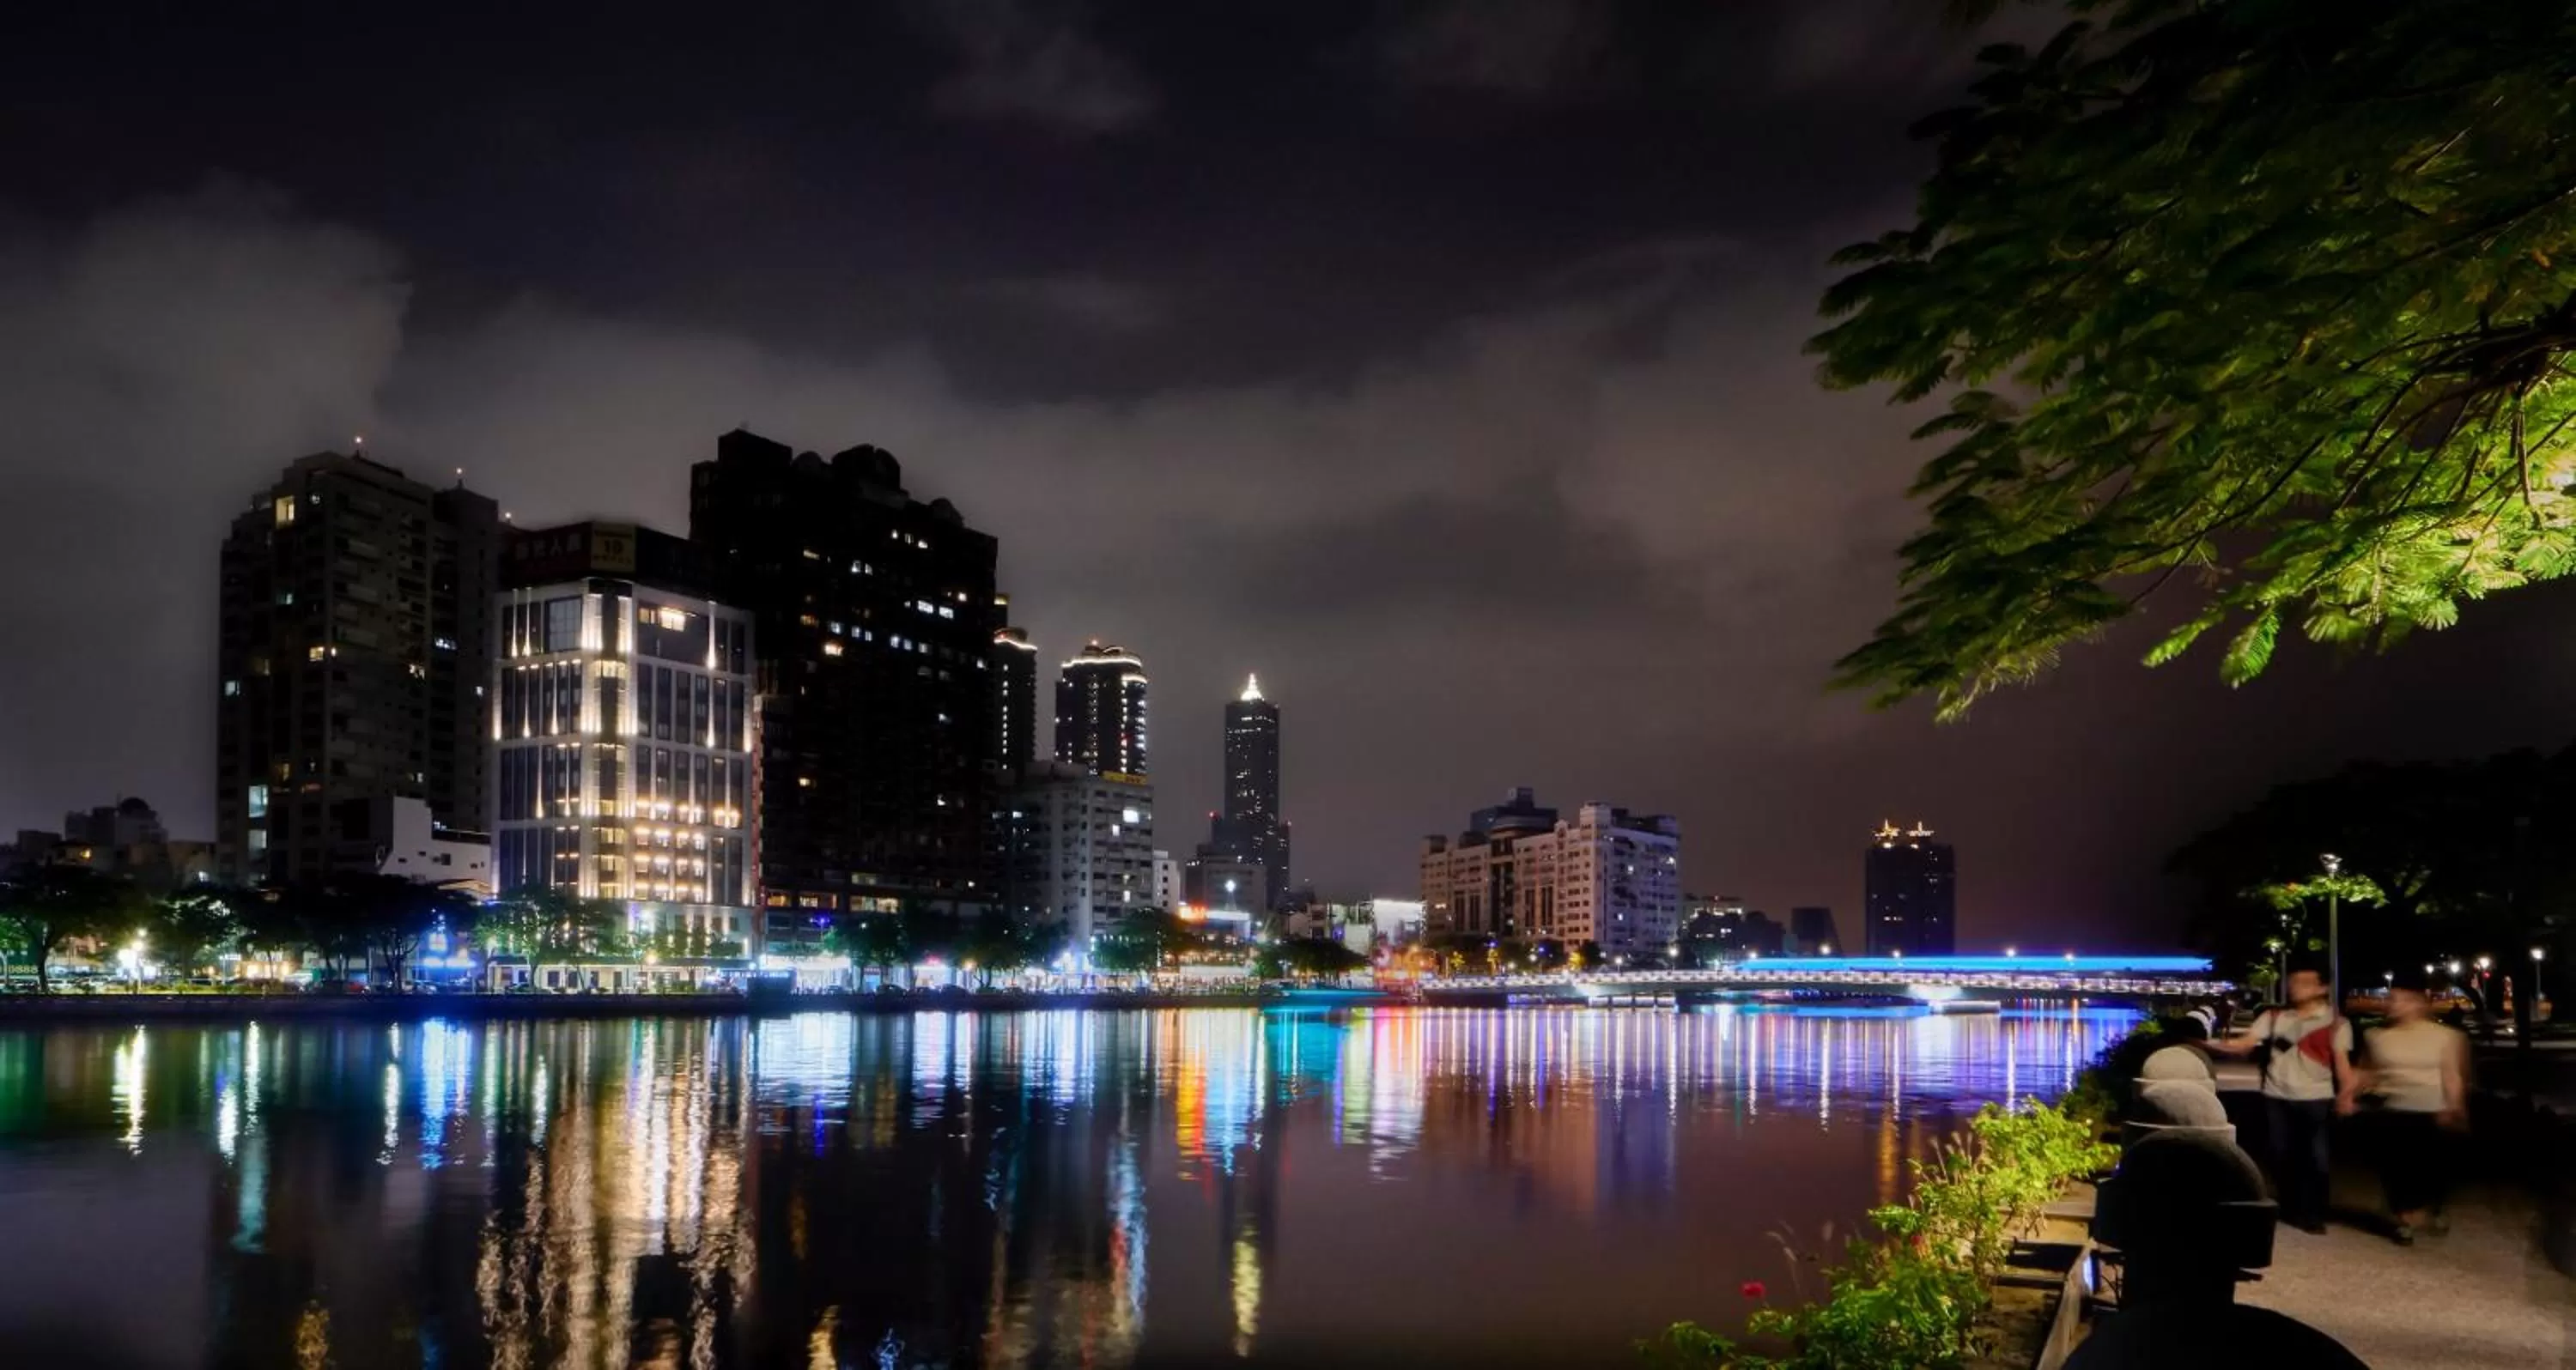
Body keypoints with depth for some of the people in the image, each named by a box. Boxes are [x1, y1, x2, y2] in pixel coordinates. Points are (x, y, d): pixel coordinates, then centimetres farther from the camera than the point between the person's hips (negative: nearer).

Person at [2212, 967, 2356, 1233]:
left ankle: (2313, 1214, 10)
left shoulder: (2336, 1022, 1)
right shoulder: (2273, 1017, 7)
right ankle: (2290, 1210, 22)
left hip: (2316, 1098, -3)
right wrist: (2211, 1045, -15)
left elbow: (2341, 1061, -3)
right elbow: (2245, 1045, 1)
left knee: (2317, 1158, -1)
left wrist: (2346, 1094, -15)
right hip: (2277, 1097, 3)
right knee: (2282, 1156, 9)